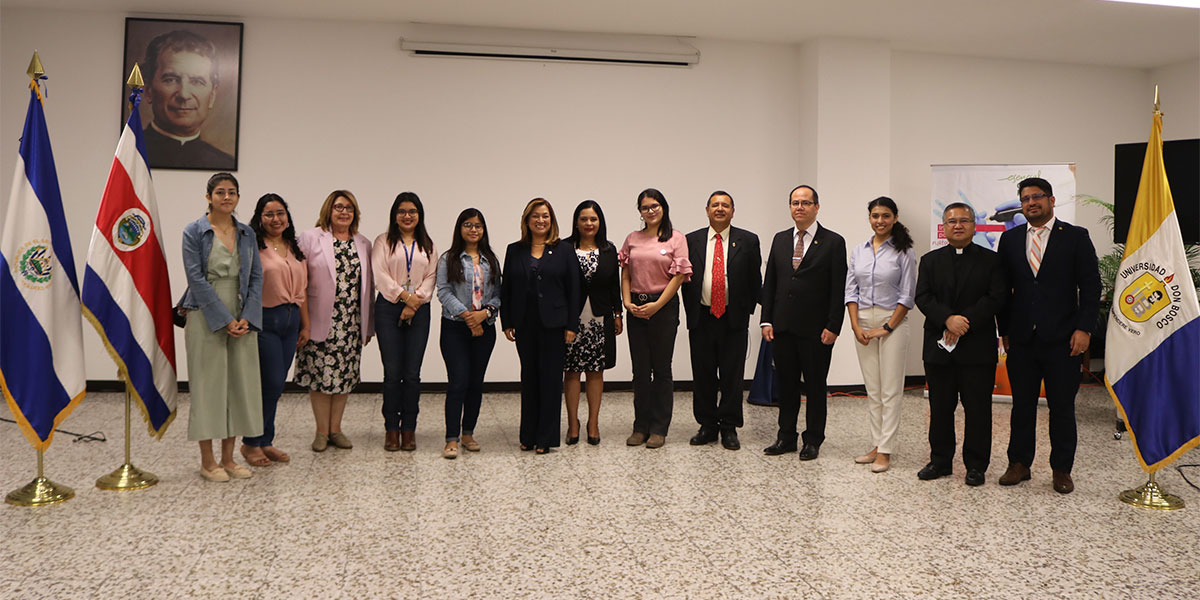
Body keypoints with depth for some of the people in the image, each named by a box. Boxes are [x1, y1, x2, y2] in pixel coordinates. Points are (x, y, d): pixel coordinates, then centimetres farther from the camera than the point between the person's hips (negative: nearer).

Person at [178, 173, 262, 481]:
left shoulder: (247, 233, 10)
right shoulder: (194, 231, -2)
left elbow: (256, 277, 7)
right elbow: (196, 278, -9)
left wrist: (247, 318, -6)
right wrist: (224, 320, -15)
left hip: (242, 321, 4)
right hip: (206, 319, -4)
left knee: (239, 384, 6)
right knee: (208, 384, 0)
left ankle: (228, 458, 17)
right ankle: (207, 461, 11)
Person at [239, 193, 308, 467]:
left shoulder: (295, 249, 15)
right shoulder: (253, 247, -6)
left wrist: (305, 324, 18)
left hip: (290, 321, 6)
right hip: (264, 321, -6)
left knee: (276, 385, 10)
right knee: (272, 383, -7)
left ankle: (265, 442, 21)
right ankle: (251, 443, 10)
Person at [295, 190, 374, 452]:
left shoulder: (363, 244, 12)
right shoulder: (310, 238, 2)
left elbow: (369, 286, 14)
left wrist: (369, 325, 12)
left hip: (351, 323, 3)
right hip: (321, 322, -3)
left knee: (345, 375, 7)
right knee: (319, 374, 0)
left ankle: (335, 429, 19)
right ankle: (321, 431, 12)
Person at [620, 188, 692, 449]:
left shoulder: (676, 238, -1)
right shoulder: (632, 239, 11)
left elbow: (679, 276, -7)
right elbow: (625, 274, 10)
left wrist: (656, 305, -12)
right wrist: (627, 302, -5)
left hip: (663, 307, -3)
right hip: (636, 308, 4)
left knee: (661, 368, 2)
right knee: (640, 369, 7)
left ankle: (659, 429, 10)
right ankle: (641, 427, 16)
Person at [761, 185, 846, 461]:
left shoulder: (833, 242, -3)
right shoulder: (780, 239, 10)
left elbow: (838, 290, -6)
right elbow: (769, 283, 11)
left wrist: (833, 327, -11)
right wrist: (766, 320, 4)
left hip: (815, 330, -4)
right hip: (783, 327, 4)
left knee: (815, 386, 6)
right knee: (786, 384, 11)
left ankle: (813, 440, 18)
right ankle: (786, 437, 23)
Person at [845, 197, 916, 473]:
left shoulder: (903, 252, -3)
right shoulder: (858, 251, 9)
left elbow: (907, 295, -6)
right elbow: (851, 290, 7)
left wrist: (886, 328, -11)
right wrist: (856, 326, -4)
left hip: (892, 321, -4)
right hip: (863, 322, 4)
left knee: (890, 390, -2)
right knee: (872, 389, 9)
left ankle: (885, 452, 1)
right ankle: (876, 445, 16)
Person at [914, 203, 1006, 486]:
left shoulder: (991, 260, 4)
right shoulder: (930, 260, 10)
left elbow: (995, 298, -7)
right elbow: (923, 297, -1)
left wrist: (965, 323, -16)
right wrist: (948, 319, -17)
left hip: (977, 348, -2)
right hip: (938, 346, 2)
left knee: (977, 408, 2)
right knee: (940, 408, 9)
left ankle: (976, 465, 14)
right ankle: (940, 461, 21)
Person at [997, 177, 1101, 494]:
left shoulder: (1076, 237, 2)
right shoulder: (1010, 239, 9)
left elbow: (1091, 287, -1)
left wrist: (1084, 328, -9)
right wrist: (1005, 330, 7)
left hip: (1062, 339, -2)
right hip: (1021, 339, 2)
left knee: (1062, 407, 5)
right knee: (1022, 405, 9)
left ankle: (1062, 469, 17)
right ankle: (1019, 464, 20)